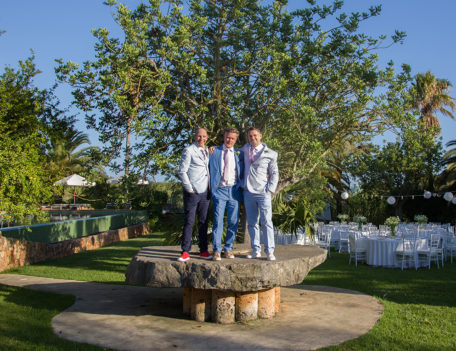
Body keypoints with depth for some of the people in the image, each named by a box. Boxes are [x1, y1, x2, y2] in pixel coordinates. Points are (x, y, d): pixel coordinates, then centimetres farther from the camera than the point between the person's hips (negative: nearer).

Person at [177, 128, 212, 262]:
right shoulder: (188, 150, -4)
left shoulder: (207, 151, 17)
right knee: (189, 222, -5)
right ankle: (185, 252, 0)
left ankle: (203, 251, 15)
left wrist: (210, 188, 12)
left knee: (203, 222, 8)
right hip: (192, 192, -6)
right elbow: (182, 172, -8)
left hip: (205, 193, 6)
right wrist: (189, 189, -10)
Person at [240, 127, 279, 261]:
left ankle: (269, 251, -2)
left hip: (263, 193, -4)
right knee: (252, 223, 7)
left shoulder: (270, 154, 2)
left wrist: (270, 189, -5)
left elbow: (274, 173, 5)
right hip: (248, 192, 4)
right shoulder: (245, 150, 12)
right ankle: (256, 250, 14)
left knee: (266, 222, -7)